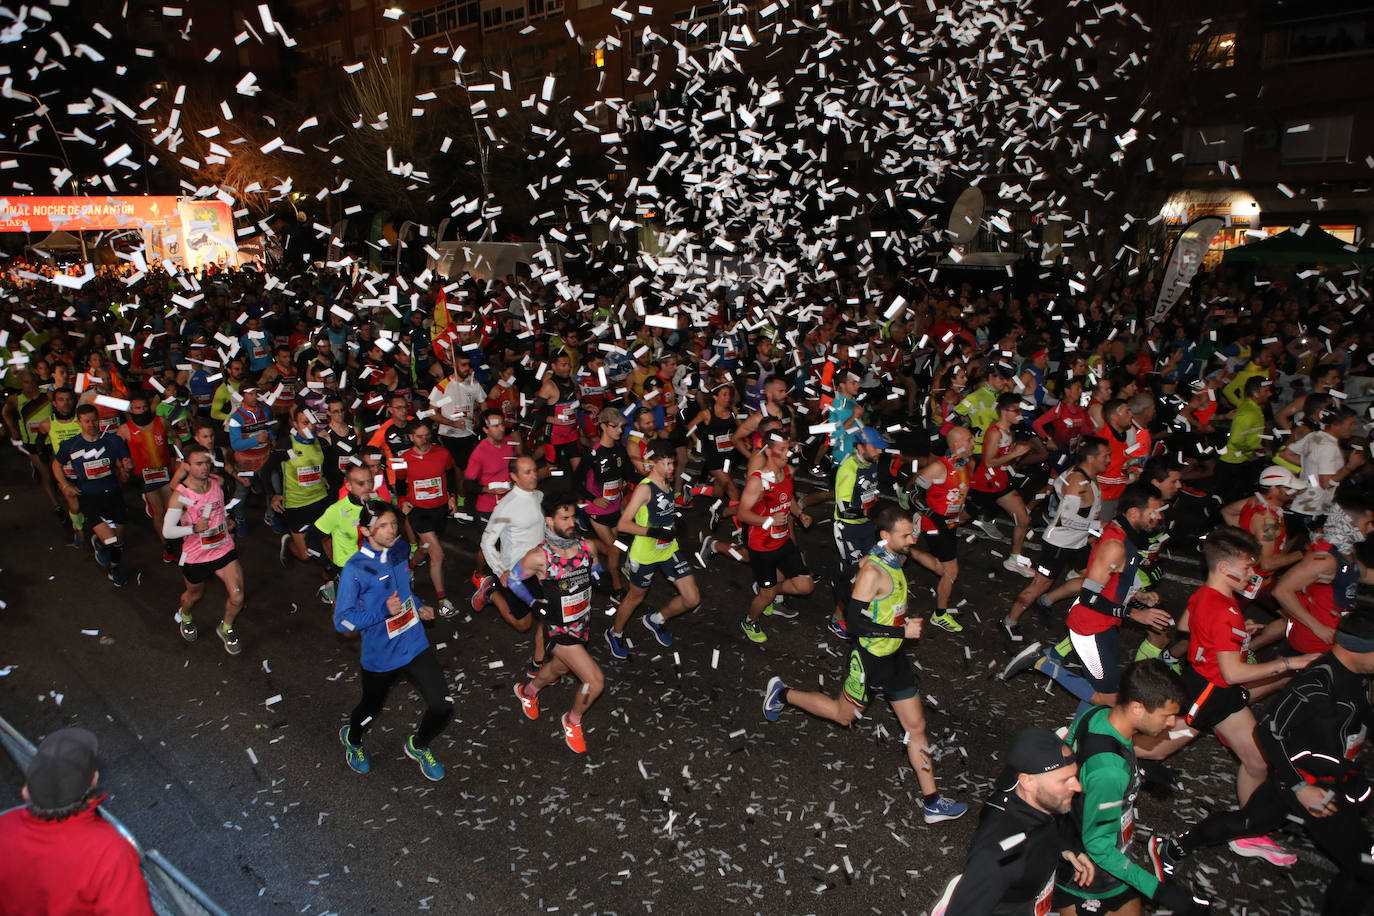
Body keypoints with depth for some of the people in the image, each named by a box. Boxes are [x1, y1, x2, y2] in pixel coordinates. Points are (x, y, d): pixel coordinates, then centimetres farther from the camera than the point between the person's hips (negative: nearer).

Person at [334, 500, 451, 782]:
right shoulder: (355, 569, -22)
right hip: (380, 655, -4)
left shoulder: (401, 549, -4)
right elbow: (342, 621, -19)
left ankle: (418, 746, 30)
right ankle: (352, 739, 57)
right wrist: (384, 610, -29)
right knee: (371, 708, 20)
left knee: (442, 706, -3)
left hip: (415, 644, 4)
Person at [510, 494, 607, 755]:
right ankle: (572, 721, 19)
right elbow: (514, 579, -5)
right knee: (596, 682, -11)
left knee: (559, 667, 30)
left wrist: (598, 575, -2)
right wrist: (534, 603, -6)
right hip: (559, 630, -6)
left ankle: (528, 692, 61)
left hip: (582, 624, 6)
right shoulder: (539, 557, -24)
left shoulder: (588, 547, -10)